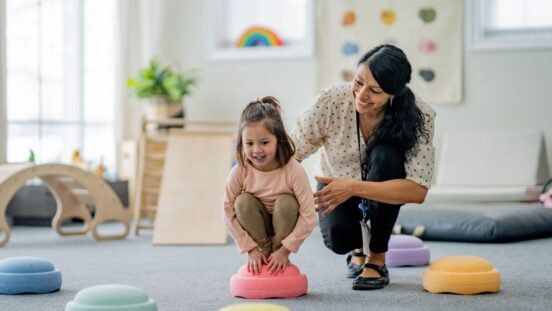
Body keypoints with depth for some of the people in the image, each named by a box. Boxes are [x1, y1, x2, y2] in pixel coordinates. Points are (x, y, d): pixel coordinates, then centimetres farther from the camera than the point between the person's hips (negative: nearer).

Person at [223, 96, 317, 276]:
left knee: (285, 202, -30)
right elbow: (229, 213, -15)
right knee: (243, 202, -25)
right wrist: (251, 249, -17)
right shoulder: (239, 173, -22)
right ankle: (264, 252, -8)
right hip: (257, 229, 2)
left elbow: (309, 217, -26)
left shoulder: (294, 170, -28)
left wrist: (285, 250, -25)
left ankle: (281, 258, -10)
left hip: (284, 227, -1)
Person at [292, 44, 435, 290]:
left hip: (385, 191, 0)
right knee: (339, 238, -31)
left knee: (385, 155, -34)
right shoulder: (331, 101, -28)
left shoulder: (418, 117, -28)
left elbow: (418, 191, -34)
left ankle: (377, 259, -15)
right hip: (335, 185, 0)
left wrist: (354, 188, -44)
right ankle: (357, 247, 12)